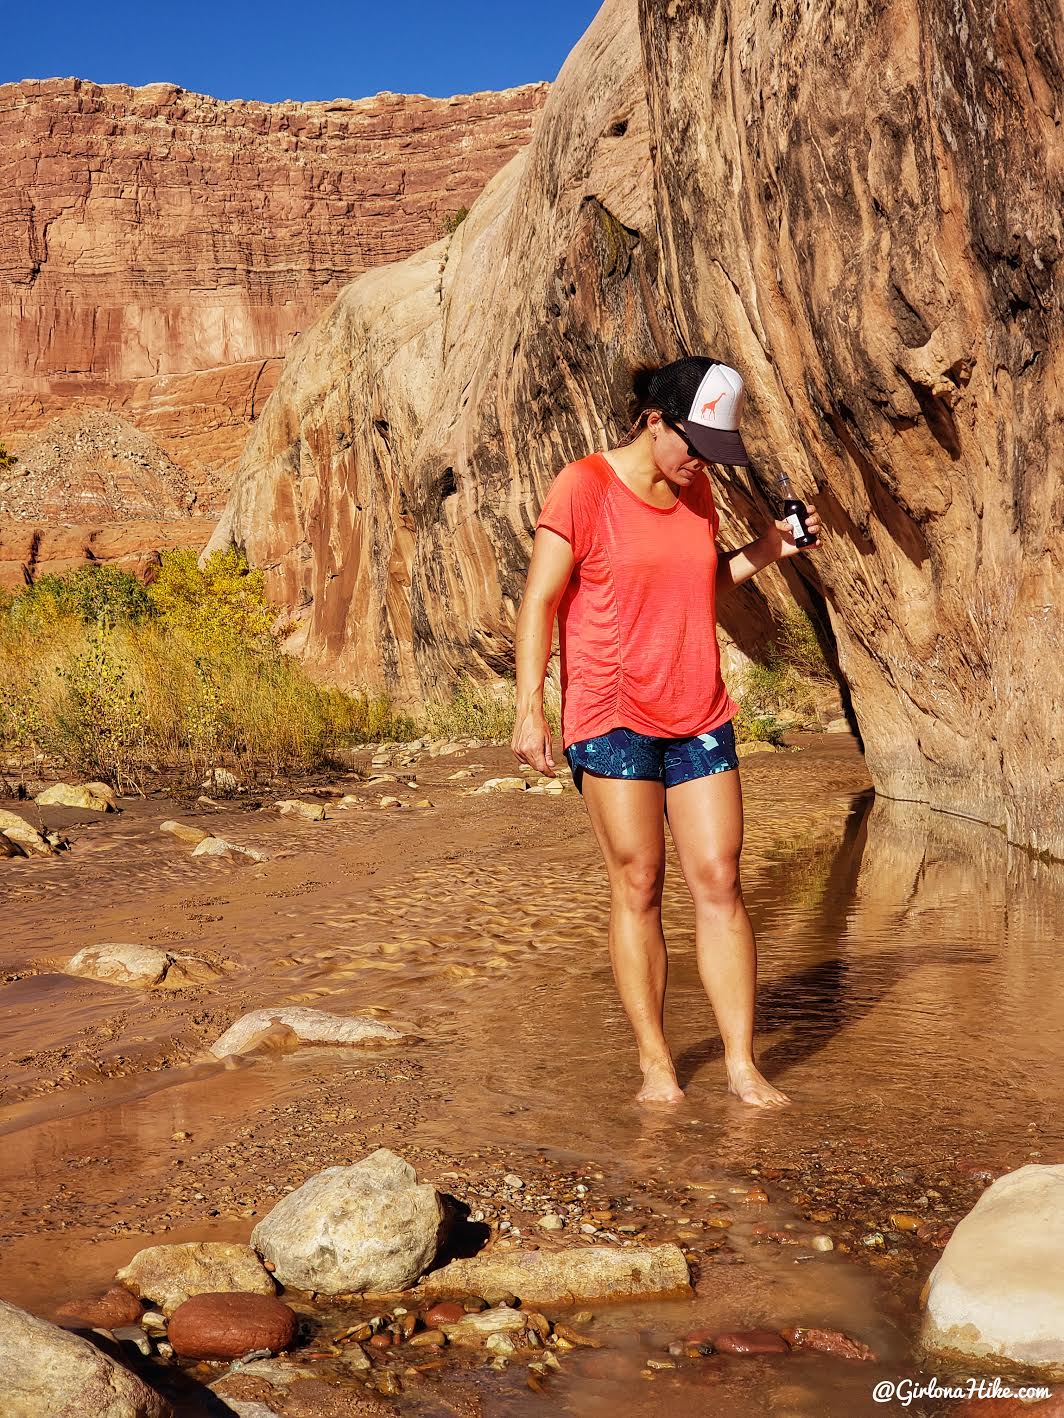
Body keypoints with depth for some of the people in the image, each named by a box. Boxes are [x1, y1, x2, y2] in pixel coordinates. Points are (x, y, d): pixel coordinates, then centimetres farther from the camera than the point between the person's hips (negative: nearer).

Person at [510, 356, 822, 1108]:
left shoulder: (695, 488, 11)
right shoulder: (583, 487, -7)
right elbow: (539, 600, -8)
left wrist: (765, 550, 6)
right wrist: (530, 706, -15)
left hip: (700, 717, 5)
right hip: (613, 716, -5)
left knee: (719, 881, 1)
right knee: (638, 884, -2)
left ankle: (743, 1063, 6)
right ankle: (655, 1060, 10)